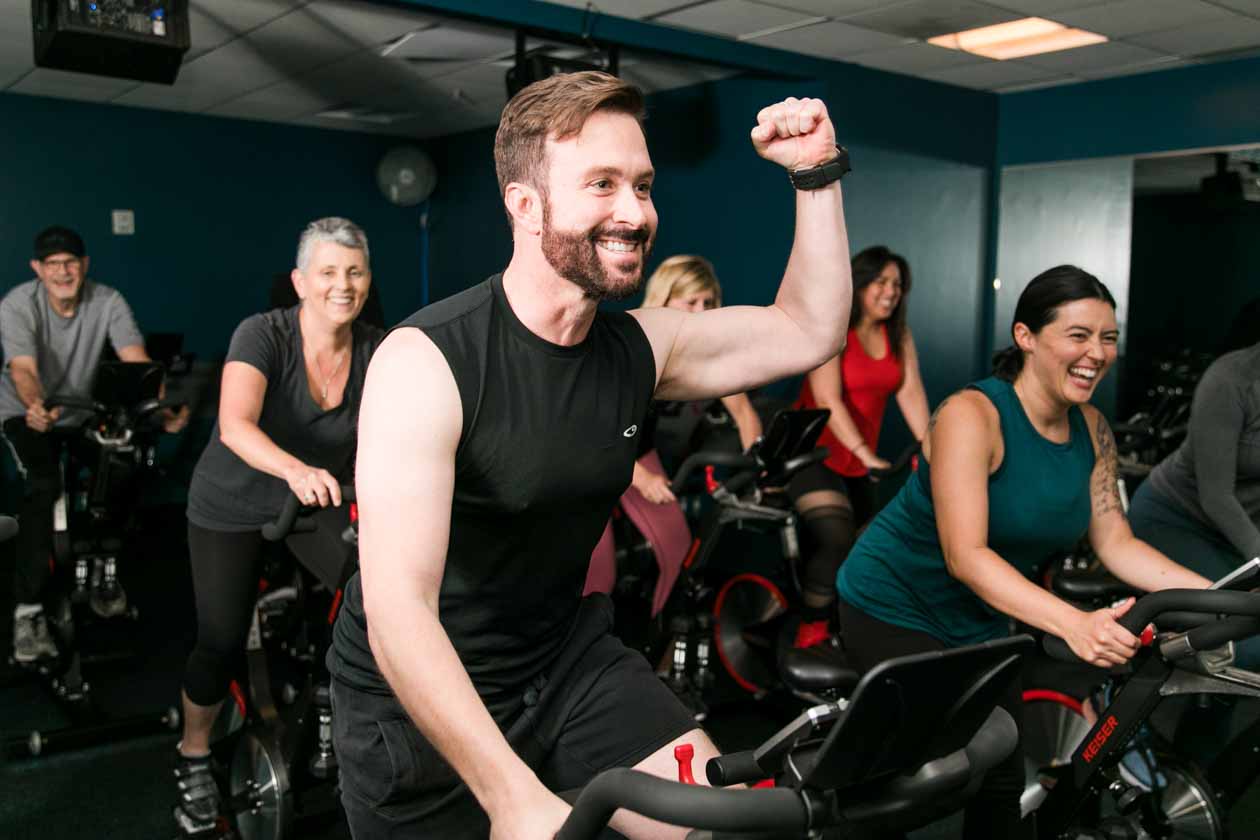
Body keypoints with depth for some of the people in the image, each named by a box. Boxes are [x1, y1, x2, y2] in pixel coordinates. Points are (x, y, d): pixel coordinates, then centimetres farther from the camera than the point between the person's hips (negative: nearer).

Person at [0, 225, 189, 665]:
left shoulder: (108, 302, -18)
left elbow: (138, 362, -28)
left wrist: (164, 407, -45)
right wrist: (35, 408, -58)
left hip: (80, 410, 4)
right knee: (43, 485, -27)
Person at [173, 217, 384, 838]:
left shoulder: (374, 350, -11)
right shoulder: (263, 335, -22)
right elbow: (236, 423, -37)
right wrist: (296, 469, -55)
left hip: (316, 503, 3)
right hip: (233, 507, -3)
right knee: (221, 642, -2)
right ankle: (193, 757, 25)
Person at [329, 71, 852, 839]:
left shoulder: (640, 349, -6)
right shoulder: (426, 361, -25)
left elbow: (810, 331, 4)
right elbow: (398, 614, -31)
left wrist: (818, 173, -4)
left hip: (563, 660, 5)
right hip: (420, 699, -4)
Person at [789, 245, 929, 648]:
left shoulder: (899, 335, 7)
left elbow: (911, 393, -5)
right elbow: (828, 399, -24)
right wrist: (864, 450, -35)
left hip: (857, 462, 7)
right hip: (815, 453, -7)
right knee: (837, 542, -24)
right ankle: (810, 634, -11)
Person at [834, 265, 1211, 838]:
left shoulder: (1092, 429, -1)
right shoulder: (972, 415, -24)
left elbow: (1116, 543, 0)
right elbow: (964, 555, -31)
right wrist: (1072, 623, -42)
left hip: (978, 622, 7)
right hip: (896, 611, -6)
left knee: (1003, 782, 5)